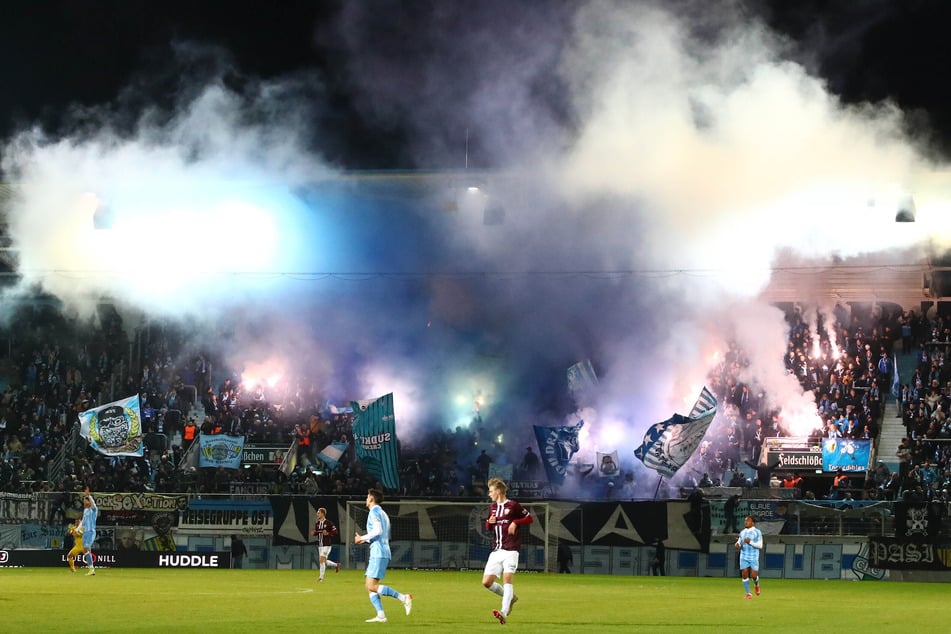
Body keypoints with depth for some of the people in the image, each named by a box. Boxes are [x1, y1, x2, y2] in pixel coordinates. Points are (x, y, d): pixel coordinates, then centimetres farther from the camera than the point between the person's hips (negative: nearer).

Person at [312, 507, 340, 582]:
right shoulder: (317, 523, 9)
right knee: (324, 561, 11)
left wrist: (328, 533, -23)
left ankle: (321, 577, -6)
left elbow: (335, 531, -8)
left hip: (327, 545, -7)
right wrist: (313, 533, -3)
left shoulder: (328, 523, -10)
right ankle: (336, 565, 36)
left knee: (322, 559, -13)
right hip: (320, 545, 7)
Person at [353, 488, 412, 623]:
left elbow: (378, 531, -20)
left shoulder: (374, 512, -7)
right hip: (383, 553, 10)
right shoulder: (383, 513, 23)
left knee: (372, 586, -13)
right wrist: (365, 540, 23)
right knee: (370, 586, 7)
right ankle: (381, 615, -1)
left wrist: (362, 538, -9)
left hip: (378, 553, -10)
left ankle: (403, 598, -17)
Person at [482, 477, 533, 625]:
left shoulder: (513, 505, -2)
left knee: (507, 578, -22)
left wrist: (515, 522, -12)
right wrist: (489, 523, 3)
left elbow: (530, 518, 2)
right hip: (496, 550, 7)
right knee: (487, 582, -2)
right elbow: (488, 527, 26)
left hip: (510, 550, -7)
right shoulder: (493, 507, 17)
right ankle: (511, 597, 20)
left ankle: (504, 612, -32)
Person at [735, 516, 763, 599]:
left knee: (754, 575, -8)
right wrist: (737, 545, -8)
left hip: (754, 557, -4)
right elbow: (739, 543, 16)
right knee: (744, 575, -4)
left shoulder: (757, 532, -3)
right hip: (744, 557, 4)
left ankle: (756, 585, 26)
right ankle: (748, 593, 4)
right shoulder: (742, 532, 11)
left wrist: (750, 542, -19)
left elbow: (760, 546, -8)